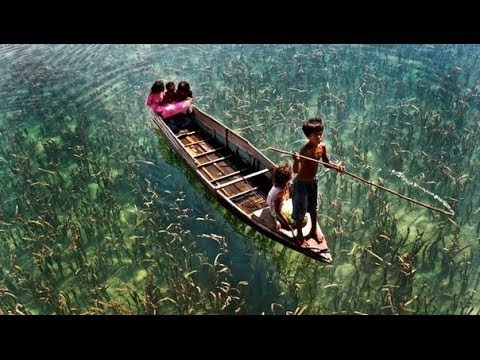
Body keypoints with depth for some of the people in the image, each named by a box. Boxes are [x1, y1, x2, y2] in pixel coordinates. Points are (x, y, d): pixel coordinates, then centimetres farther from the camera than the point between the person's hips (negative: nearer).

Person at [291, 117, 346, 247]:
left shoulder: (322, 146, -10)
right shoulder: (305, 150, -32)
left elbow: (326, 162, 5)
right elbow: (296, 170, -40)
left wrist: (337, 167, -13)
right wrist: (296, 160, -61)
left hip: (313, 182, 7)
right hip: (301, 184, -7)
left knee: (313, 207, 26)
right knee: (300, 211, 11)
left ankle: (313, 231, 48)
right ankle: (299, 235, 35)